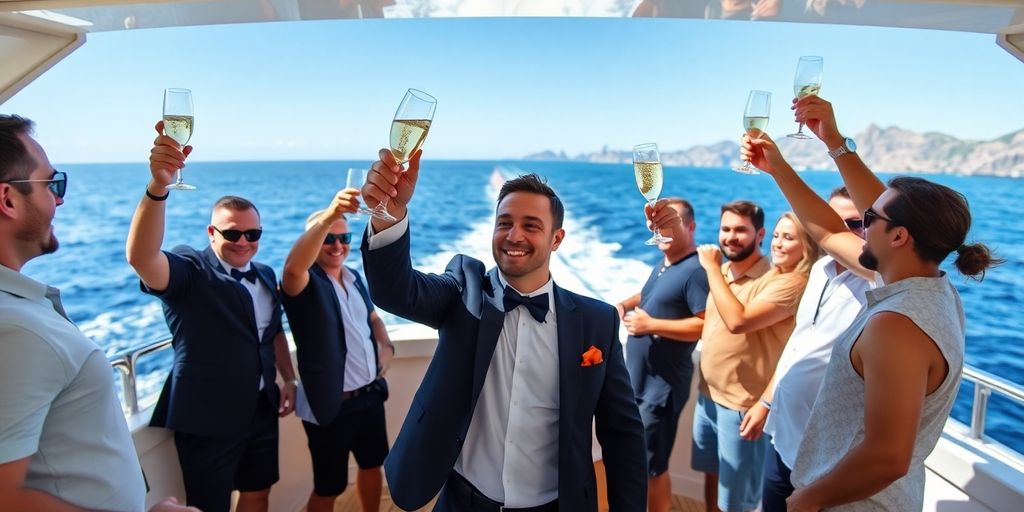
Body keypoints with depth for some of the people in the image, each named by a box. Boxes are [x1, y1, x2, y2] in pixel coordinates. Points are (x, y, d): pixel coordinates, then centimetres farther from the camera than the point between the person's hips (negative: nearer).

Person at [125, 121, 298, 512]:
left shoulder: (265, 275, 7)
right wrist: (158, 185, -48)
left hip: (261, 410, 6)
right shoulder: (188, 271, -13)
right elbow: (140, 257, -35)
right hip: (207, 418, -6)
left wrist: (288, 379, 14)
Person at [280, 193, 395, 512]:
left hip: (370, 395, 7)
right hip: (331, 405, -7)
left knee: (373, 464, 25)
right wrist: (329, 215, -51)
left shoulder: (354, 278, 7)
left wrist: (386, 346, 2)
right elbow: (293, 267, -40)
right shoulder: (305, 284, -15)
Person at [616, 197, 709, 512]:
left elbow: (708, 325, -28)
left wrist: (651, 325, -25)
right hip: (638, 378, 10)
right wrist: (625, 304, 5)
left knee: (651, 465, 3)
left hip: (663, 384, -10)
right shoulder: (662, 265, 11)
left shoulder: (695, 270, -19)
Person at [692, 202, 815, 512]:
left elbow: (738, 321, -33)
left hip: (741, 404, -6)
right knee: (712, 474, 25)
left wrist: (712, 268, -24)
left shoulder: (791, 283, -20)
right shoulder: (723, 271, 3)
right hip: (707, 394, 7)